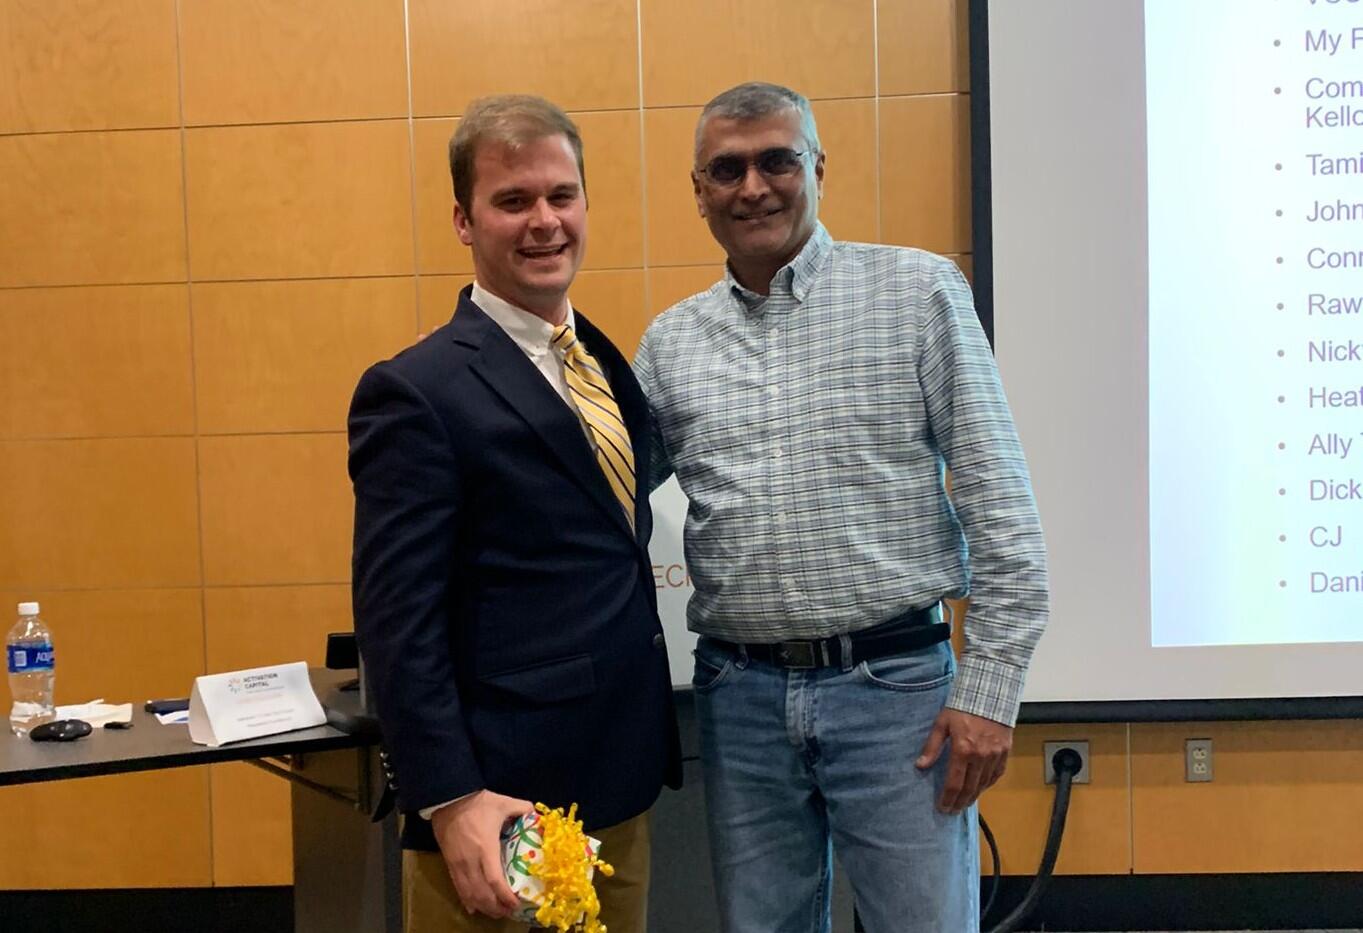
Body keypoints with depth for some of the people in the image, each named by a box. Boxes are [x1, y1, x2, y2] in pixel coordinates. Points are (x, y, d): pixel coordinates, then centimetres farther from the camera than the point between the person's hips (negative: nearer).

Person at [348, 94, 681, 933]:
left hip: (624, 788, 7)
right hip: (502, 808, -7)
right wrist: (451, 801, -20)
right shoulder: (416, 394, -13)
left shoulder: (609, 364, 9)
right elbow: (398, 623, -16)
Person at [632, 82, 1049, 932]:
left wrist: (989, 692, -8)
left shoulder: (919, 290, -2)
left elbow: (1001, 504, -5)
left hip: (894, 682, -3)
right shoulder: (671, 342, 8)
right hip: (741, 697, 3)